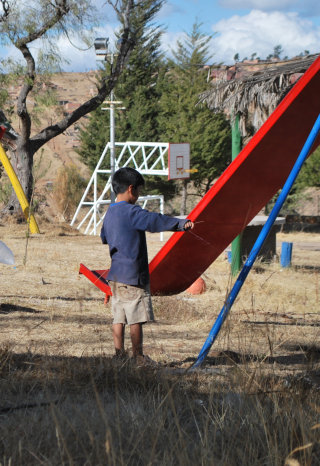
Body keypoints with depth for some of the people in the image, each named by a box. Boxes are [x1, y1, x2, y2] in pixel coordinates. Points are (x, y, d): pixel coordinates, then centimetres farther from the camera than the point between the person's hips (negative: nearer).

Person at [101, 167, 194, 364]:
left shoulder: (110, 213, 13)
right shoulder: (131, 212, -14)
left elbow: (104, 237, 29)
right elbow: (155, 221, -28)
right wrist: (182, 223, -35)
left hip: (115, 275, 9)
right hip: (133, 275, -9)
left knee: (119, 318, 10)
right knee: (136, 318, -2)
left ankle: (119, 355, 12)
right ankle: (138, 357, 2)